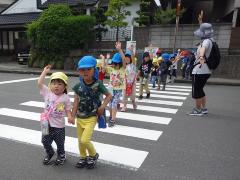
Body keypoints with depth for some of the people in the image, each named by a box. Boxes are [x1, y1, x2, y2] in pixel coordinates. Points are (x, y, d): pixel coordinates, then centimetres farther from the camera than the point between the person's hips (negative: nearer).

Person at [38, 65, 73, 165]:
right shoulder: (47, 93, -3)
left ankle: (61, 155, 42)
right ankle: (49, 154, 45)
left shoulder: (65, 98, -7)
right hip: (47, 124, 2)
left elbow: (68, 110, -3)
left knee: (60, 143, 14)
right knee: (45, 142, 16)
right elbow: (40, 83, -10)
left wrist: (70, 117, -22)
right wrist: (45, 71, -7)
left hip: (59, 126, -2)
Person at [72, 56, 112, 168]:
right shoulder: (78, 86, -4)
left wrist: (102, 106, -14)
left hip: (91, 118, -4)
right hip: (79, 118, 5)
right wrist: (73, 115, 2)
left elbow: (109, 95, -3)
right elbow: (76, 101, 2)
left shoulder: (98, 84, -14)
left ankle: (93, 155, 20)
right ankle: (83, 158, 41)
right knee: (80, 140, 16)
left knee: (85, 140, -11)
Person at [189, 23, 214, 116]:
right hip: (206, 71, 10)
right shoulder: (210, 41, 15)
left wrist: (201, 57, -59)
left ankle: (198, 110, 9)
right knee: (200, 90, 19)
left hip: (199, 71, -10)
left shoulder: (207, 41, -17)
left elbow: (203, 48, -41)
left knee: (196, 91, 0)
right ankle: (204, 108, 26)